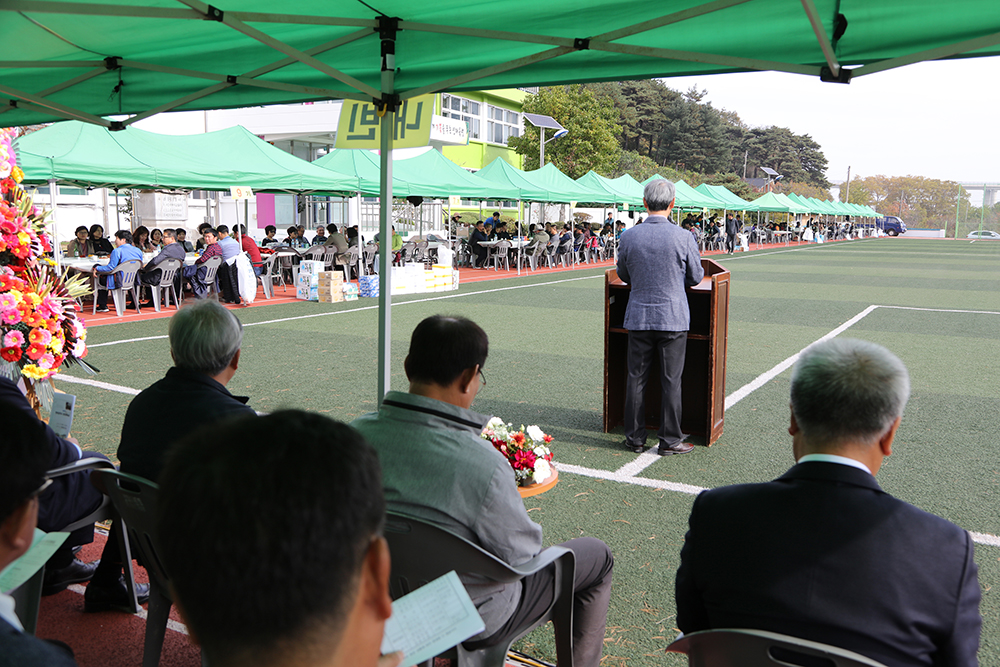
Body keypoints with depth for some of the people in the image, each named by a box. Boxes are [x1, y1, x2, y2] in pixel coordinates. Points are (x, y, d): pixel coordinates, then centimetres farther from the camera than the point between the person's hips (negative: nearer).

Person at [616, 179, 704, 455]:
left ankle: (635, 438, 17)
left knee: (636, 379, 10)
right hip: (673, 318, -2)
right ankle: (669, 440, 12)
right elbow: (696, 277, 2)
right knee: (671, 381, 6)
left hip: (638, 317, 2)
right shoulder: (683, 237, -10)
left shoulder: (629, 236, -4)